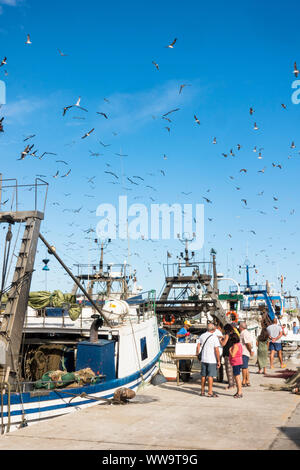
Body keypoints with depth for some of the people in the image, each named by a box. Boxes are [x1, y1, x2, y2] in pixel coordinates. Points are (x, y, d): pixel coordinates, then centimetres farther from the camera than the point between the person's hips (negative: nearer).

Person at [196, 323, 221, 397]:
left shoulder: (202, 336, 4)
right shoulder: (214, 337, -12)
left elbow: (198, 346, 9)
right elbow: (217, 350, -15)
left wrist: (197, 354, 24)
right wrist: (218, 361, -10)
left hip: (203, 359, 5)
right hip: (212, 360, -5)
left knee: (203, 375, 13)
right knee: (210, 376, -1)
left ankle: (202, 391, 21)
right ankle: (210, 392, 2)